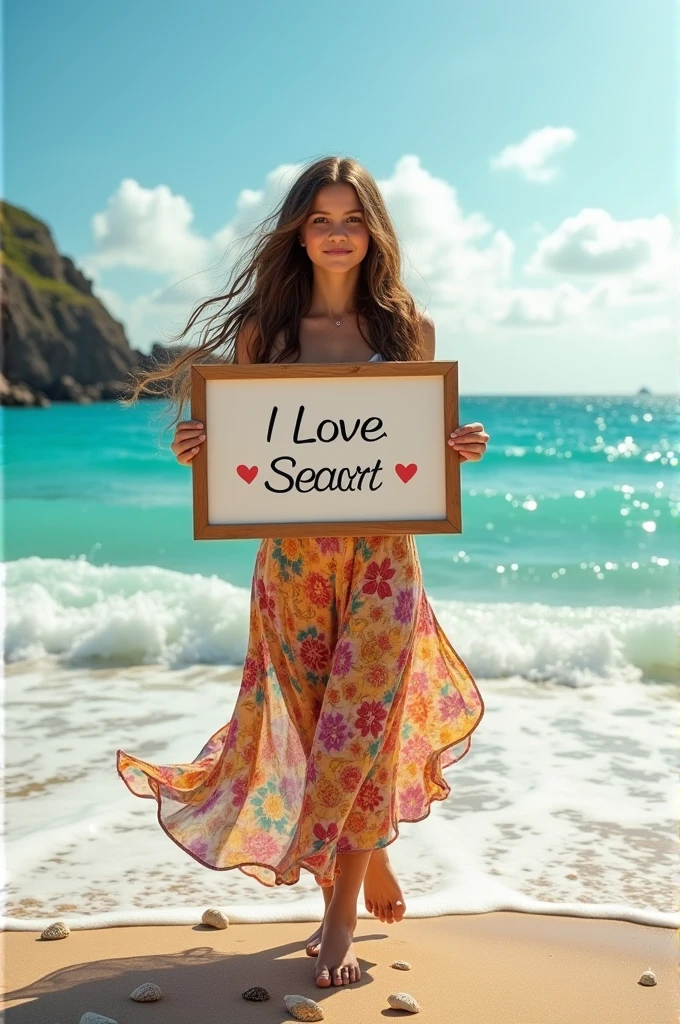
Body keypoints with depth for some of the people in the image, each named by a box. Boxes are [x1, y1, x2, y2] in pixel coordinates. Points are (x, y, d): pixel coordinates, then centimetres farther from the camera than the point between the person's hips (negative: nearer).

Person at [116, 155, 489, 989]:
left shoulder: (409, 328, 4)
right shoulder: (264, 328, 3)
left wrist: (463, 448, -10)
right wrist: (200, 447, -13)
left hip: (382, 554, -1)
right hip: (292, 555, 1)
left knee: (360, 727, -3)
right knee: (316, 728, 9)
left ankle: (340, 919, 13)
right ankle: (369, 864, 33)